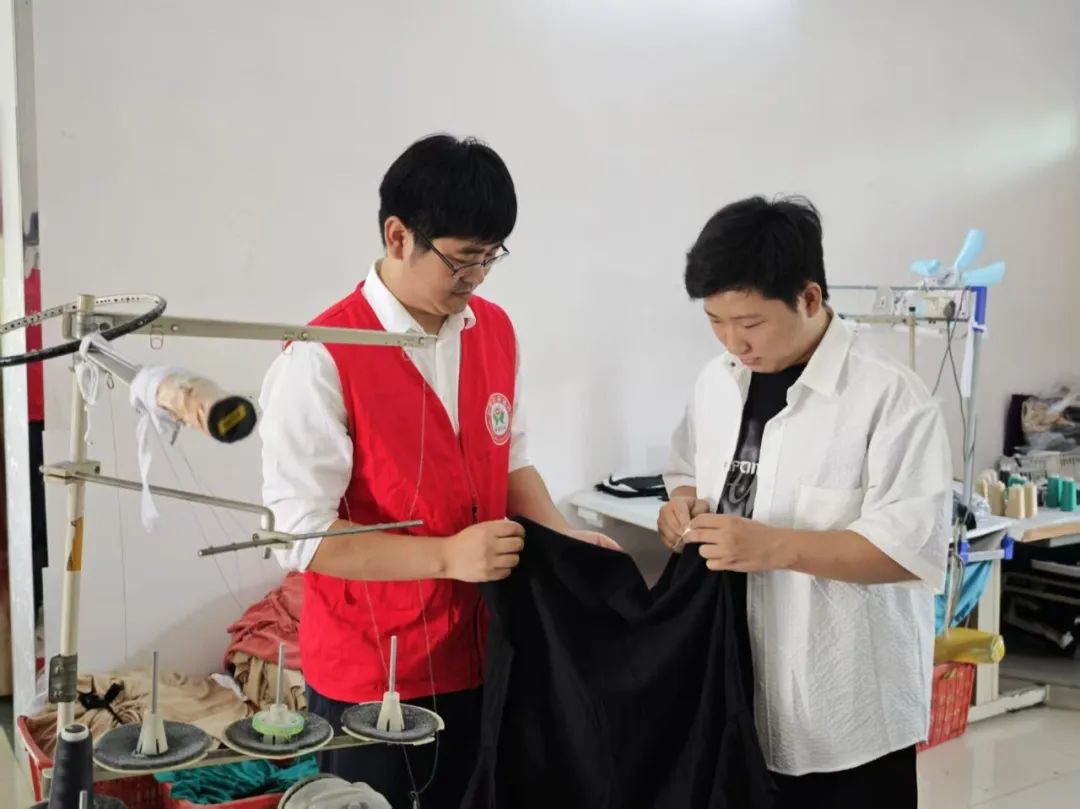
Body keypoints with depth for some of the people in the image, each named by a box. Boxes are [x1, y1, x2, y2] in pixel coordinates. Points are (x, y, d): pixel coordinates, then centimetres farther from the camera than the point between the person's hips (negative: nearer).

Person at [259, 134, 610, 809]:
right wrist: (446, 557, -25)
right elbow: (303, 535, -20)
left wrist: (565, 541, -4)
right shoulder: (322, 361, -19)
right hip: (368, 671, -5)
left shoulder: (496, 331, 1)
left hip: (479, 655, 6)